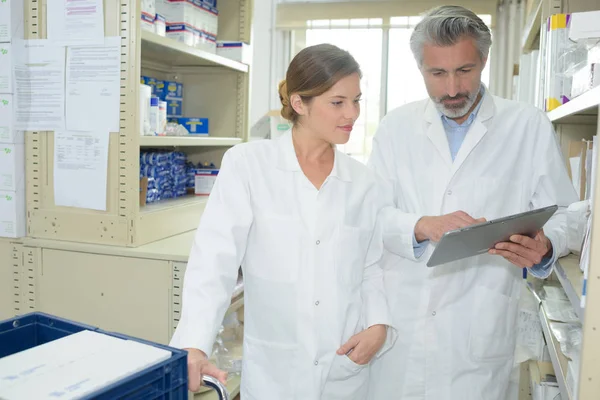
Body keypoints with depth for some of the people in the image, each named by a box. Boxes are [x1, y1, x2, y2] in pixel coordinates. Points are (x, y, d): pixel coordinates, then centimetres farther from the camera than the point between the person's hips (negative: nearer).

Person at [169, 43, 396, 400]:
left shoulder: (368, 183, 1)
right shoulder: (247, 165, -9)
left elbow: (374, 268, 9)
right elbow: (215, 258, -15)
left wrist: (379, 325, -7)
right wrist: (194, 346, -24)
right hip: (271, 371, -3)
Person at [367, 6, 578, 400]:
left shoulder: (530, 126, 0)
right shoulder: (396, 126, 3)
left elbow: (563, 213, 3)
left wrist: (544, 248, -20)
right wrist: (422, 226, -21)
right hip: (398, 321, 2)